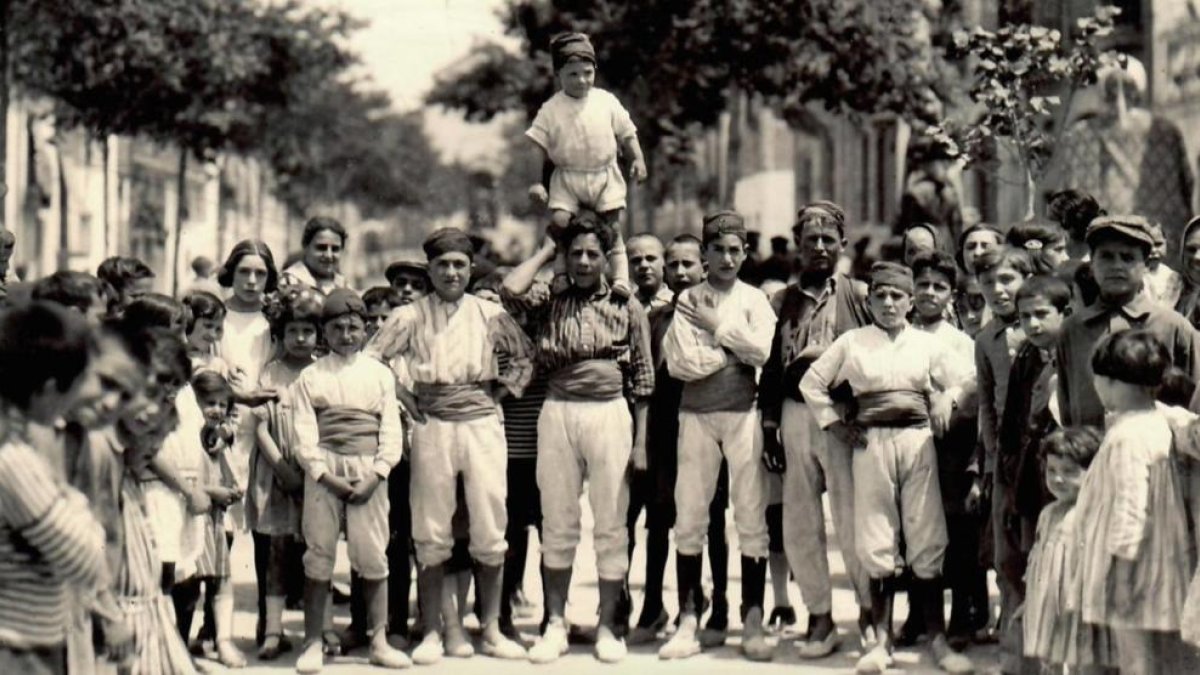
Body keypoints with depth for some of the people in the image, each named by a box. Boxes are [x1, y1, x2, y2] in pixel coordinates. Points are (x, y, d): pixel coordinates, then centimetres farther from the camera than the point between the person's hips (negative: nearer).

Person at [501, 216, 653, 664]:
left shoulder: (627, 308, 8)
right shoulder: (550, 305, 11)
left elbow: (642, 378, 8)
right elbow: (511, 288, -8)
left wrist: (641, 440, 2)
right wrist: (546, 252, 7)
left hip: (610, 412, -1)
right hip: (558, 412, 1)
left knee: (611, 526, 2)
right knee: (557, 524, 5)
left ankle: (607, 626, 10)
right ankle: (555, 625, 12)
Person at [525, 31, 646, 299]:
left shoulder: (607, 102, 0)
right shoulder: (550, 110, -3)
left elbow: (627, 134, 8)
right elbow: (539, 149, -2)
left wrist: (637, 160, -5)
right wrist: (537, 183, -9)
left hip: (605, 177, 1)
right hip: (566, 178, 0)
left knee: (610, 227, -2)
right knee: (559, 221, -16)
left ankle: (621, 279, 2)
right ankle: (561, 274, -2)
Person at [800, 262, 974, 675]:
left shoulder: (927, 344, 9)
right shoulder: (852, 342, 7)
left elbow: (965, 379, 14)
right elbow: (812, 382, 12)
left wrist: (948, 400, -4)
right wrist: (835, 425, 6)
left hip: (917, 440, 0)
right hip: (872, 443, 0)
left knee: (927, 540, -1)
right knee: (876, 543, 2)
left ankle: (937, 638, 5)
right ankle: (881, 640, 8)